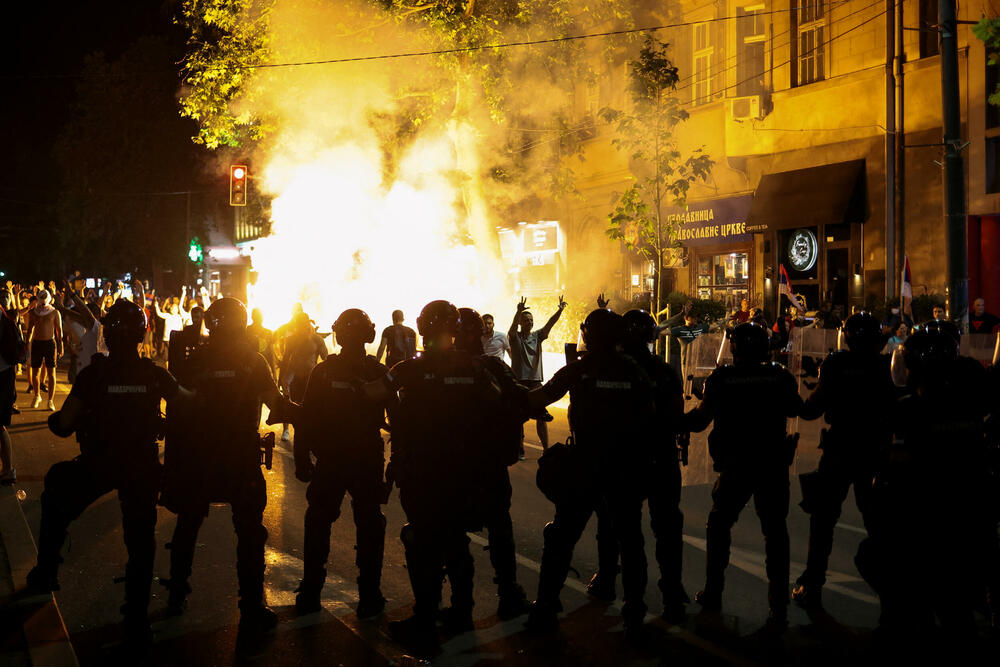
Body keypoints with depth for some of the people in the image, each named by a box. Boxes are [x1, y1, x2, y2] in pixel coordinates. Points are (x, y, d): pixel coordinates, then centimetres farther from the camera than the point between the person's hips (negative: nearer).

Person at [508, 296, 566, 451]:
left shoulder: (537, 336, 11)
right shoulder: (514, 337, 1)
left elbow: (550, 324, -3)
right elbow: (513, 326, -20)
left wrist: (560, 310, -20)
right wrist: (519, 311, -40)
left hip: (535, 381, 3)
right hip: (518, 381, -3)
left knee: (541, 416, 1)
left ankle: (546, 448, 6)